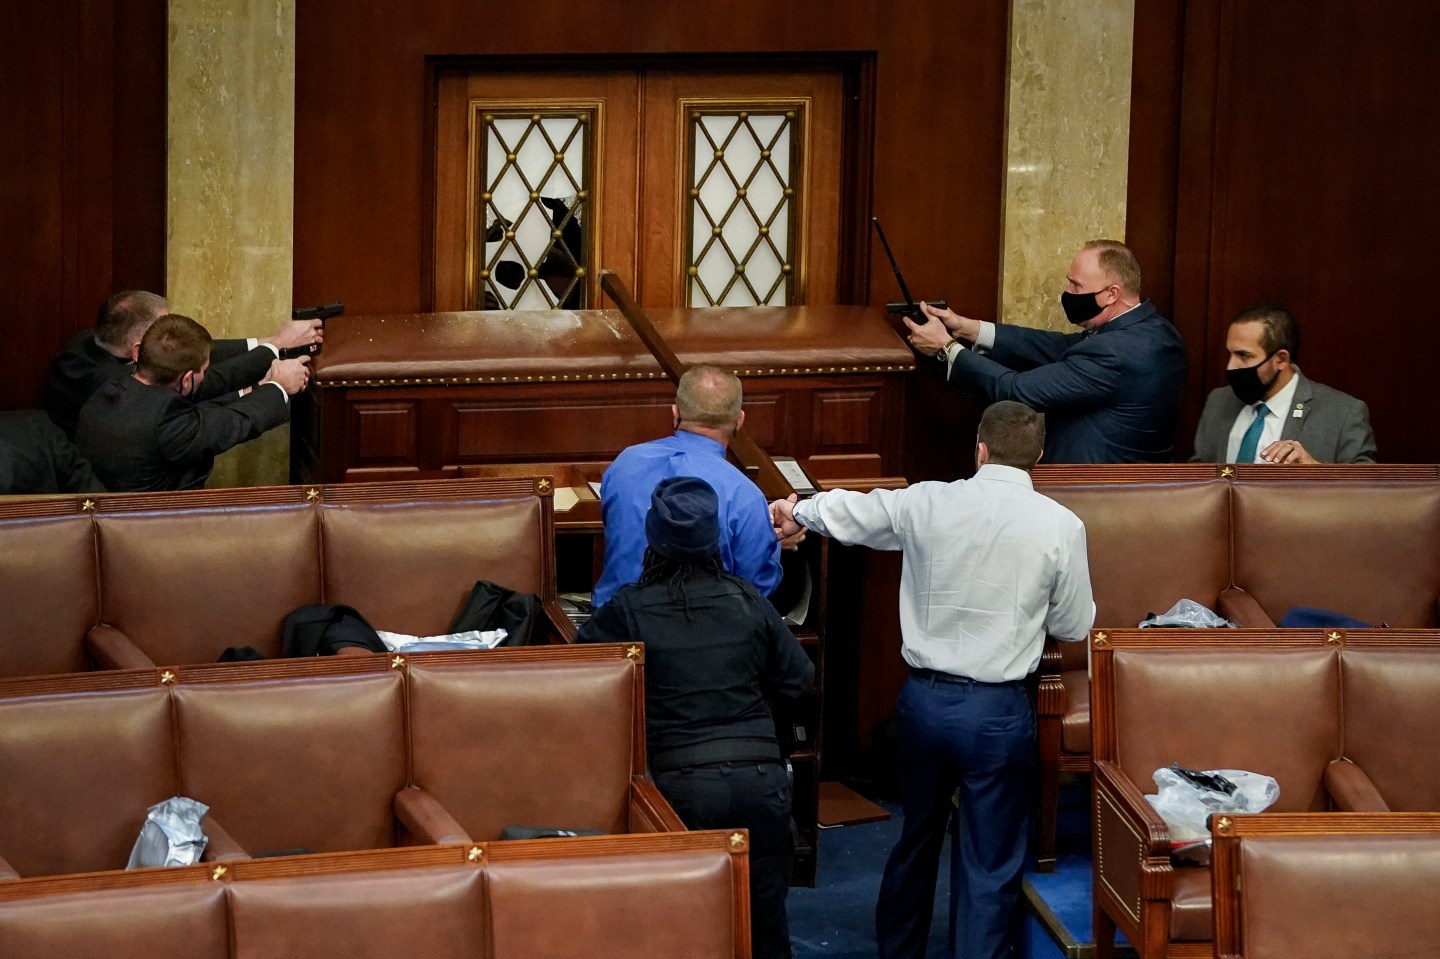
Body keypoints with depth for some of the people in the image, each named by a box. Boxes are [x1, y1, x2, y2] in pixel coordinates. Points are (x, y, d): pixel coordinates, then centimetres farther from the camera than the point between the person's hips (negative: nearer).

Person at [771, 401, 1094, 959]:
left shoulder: (924, 504, -5)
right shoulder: (1060, 526, -10)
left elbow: (846, 512, 13)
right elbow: (1073, 626, 0)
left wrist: (798, 513, 35)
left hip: (923, 699, 3)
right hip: (998, 713, -3)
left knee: (915, 842, 23)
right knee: (990, 865, 5)